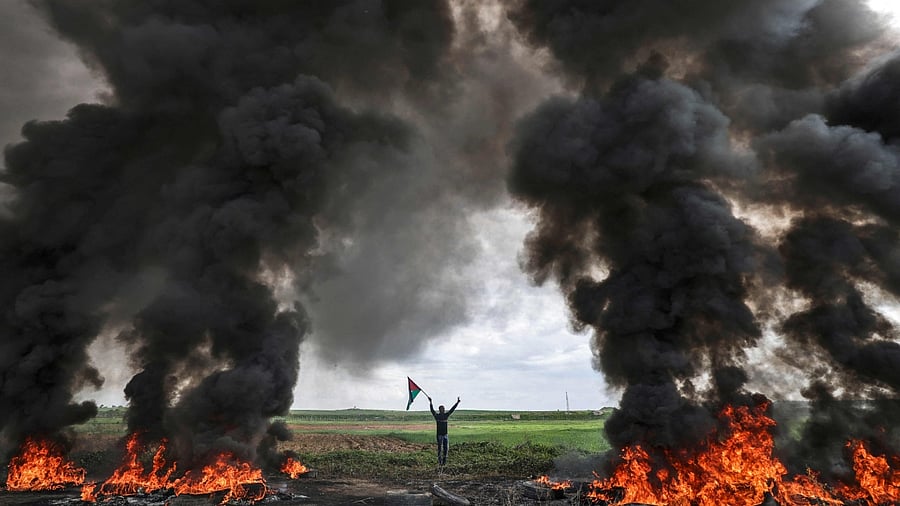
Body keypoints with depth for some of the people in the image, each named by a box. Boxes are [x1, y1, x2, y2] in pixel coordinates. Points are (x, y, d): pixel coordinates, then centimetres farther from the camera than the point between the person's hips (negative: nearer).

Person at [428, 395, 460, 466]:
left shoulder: (446, 415, 7)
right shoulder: (436, 415, -5)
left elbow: (452, 409, 6)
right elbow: (432, 410, -18)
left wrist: (457, 402, 2)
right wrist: (430, 403, -31)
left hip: (445, 434, 4)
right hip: (439, 435, -4)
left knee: (445, 448, 4)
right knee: (440, 448, 0)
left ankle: (444, 460, 15)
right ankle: (439, 461, 11)